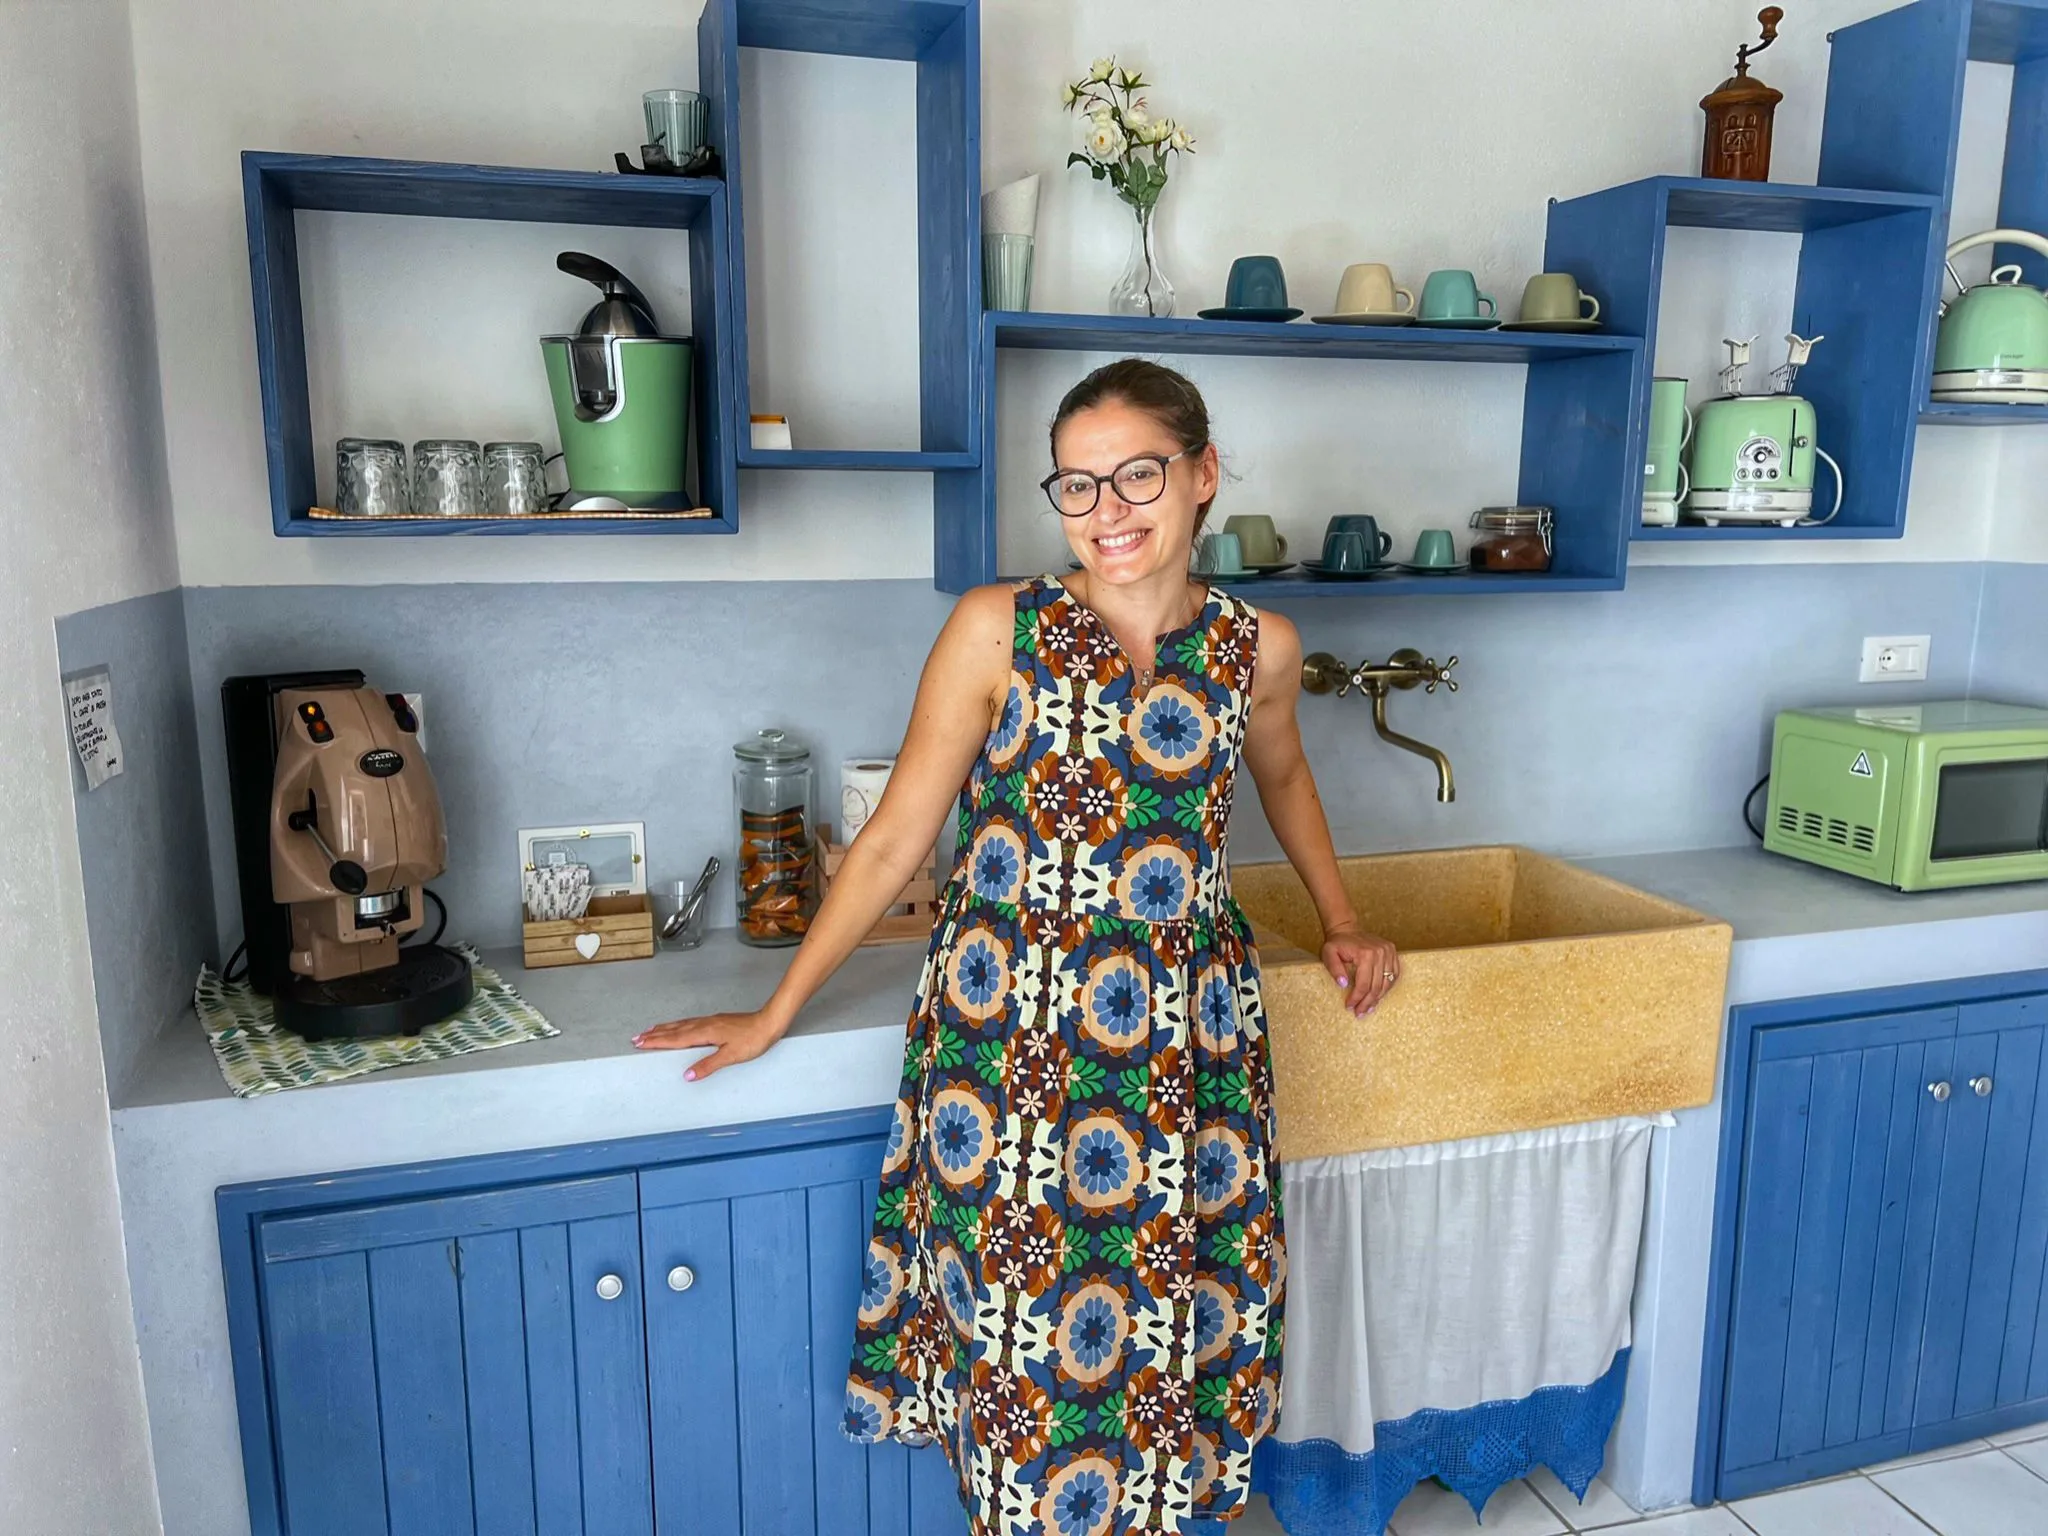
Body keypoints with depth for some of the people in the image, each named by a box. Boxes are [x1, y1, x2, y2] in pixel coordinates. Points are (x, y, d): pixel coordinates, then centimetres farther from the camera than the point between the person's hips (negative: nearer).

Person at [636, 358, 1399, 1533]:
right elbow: (896, 839, -4)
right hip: (1010, 1041, -2)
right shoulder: (998, 630, -8)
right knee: (1021, 1333, 10)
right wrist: (775, 1016, -1)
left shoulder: (1258, 647, 0)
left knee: (1176, 1342, 13)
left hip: (1196, 1054, 3)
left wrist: (1341, 924, 17)